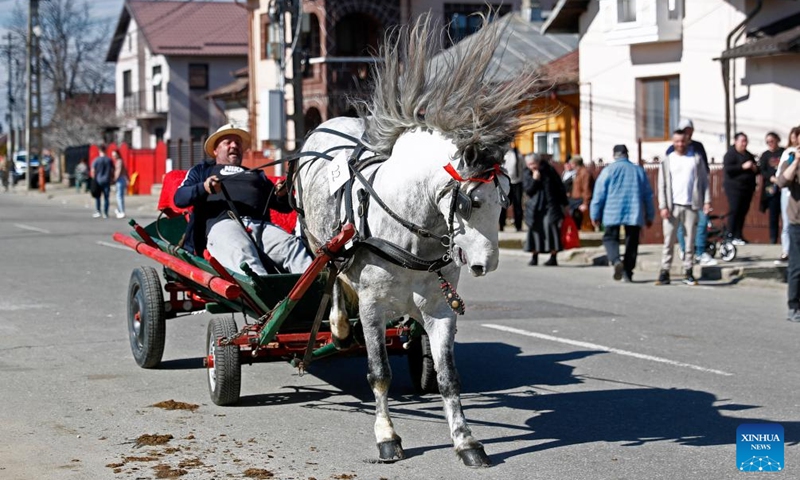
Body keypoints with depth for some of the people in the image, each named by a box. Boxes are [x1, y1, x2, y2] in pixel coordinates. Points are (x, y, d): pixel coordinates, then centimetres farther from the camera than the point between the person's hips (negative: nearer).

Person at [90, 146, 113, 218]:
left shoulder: (96, 160, -4)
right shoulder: (109, 160, 0)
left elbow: (92, 171, -6)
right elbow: (112, 171, 4)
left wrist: (94, 179, 6)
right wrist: (111, 178, 16)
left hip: (98, 181, -1)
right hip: (107, 181, 1)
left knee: (97, 197, 9)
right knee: (106, 198, 5)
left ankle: (98, 211, -2)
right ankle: (105, 214, 4)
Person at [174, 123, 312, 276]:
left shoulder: (257, 175, 40)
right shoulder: (202, 170, 32)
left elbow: (285, 206, 32)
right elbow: (179, 198, 14)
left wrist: (282, 195, 6)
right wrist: (204, 188, -8)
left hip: (261, 225, 3)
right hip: (222, 223, -3)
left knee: (292, 245, -31)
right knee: (242, 252, -40)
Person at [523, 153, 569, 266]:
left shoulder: (549, 170, 0)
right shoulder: (527, 174, 5)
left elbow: (560, 187, 5)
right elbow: (527, 190, -5)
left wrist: (565, 204, 5)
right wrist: (534, 180, -18)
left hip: (551, 206, -2)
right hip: (535, 208, 2)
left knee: (552, 228, -12)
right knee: (535, 230, 1)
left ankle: (553, 257, -10)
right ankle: (534, 257, 10)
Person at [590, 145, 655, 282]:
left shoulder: (608, 170, 0)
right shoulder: (639, 171, 10)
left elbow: (599, 195, -1)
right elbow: (648, 195, 14)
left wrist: (595, 215, 7)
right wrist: (650, 216, 22)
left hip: (613, 214, -2)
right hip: (635, 214, 2)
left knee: (610, 238, 7)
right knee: (631, 242, 9)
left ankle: (616, 261, -20)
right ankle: (628, 272, 7)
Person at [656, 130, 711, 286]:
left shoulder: (696, 158, 8)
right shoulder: (667, 161, 7)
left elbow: (704, 180, 6)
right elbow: (662, 186, 3)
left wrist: (707, 200, -4)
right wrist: (663, 206, -6)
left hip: (691, 205, 0)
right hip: (672, 206, 0)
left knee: (690, 241, 3)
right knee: (669, 241, -3)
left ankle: (688, 273, 8)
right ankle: (665, 272, -1)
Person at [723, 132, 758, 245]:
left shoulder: (749, 155, 18)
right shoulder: (730, 154, -4)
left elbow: (756, 169, 27)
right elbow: (727, 169, -17)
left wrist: (755, 169, 3)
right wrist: (743, 167, -21)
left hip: (747, 188, 7)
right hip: (734, 188, -7)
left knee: (743, 211, 3)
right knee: (734, 210, -11)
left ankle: (739, 235, 8)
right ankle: (731, 236, -10)